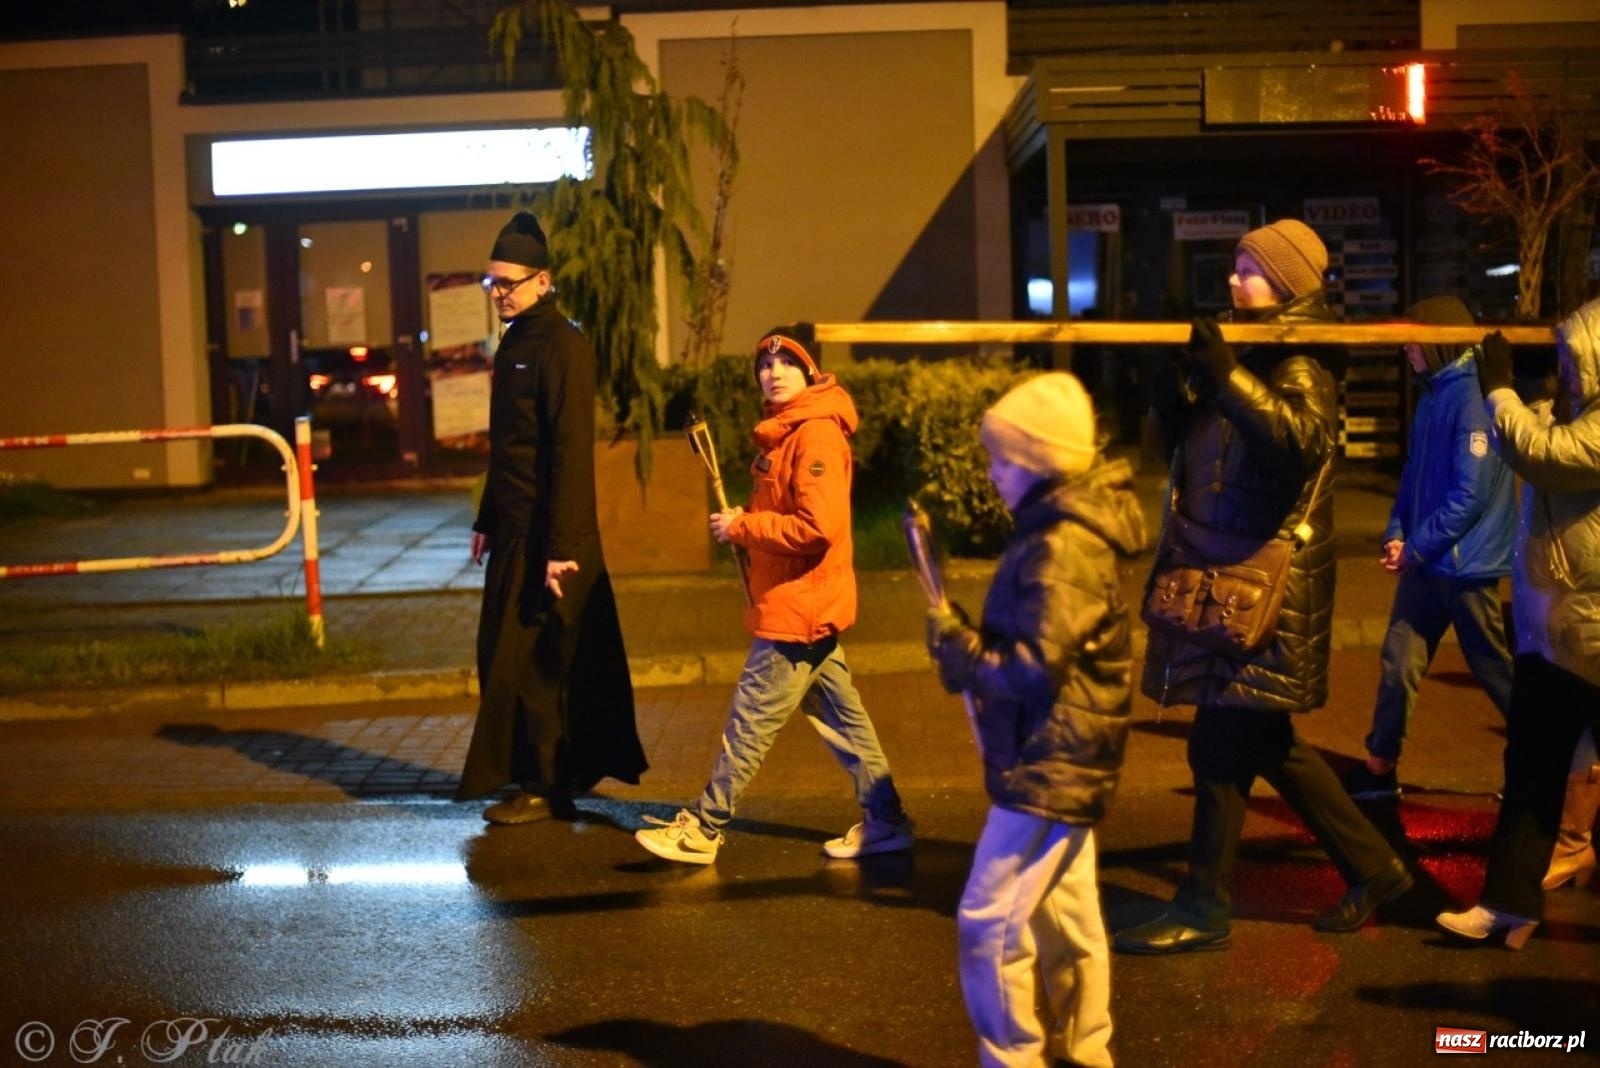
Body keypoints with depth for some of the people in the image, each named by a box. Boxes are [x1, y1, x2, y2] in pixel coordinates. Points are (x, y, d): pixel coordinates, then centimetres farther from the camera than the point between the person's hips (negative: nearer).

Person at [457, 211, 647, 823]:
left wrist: (560, 548, -24)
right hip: (515, 532, 10)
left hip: (548, 536, -10)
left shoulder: (562, 348, -15)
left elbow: (571, 452, -21)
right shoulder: (514, 344, 14)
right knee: (502, 654, 14)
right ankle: (570, 770, 24)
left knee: (529, 662, -4)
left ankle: (543, 787, 6)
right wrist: (487, 521, 21)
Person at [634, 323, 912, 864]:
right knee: (840, 715, 14)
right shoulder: (785, 431, 14)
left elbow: (817, 526, -26)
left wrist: (742, 527, -17)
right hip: (804, 609, 10)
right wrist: (744, 524, 6)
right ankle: (884, 820, 20)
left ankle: (701, 829, 6)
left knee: (750, 720, -2)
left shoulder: (815, 434, -17)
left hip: (797, 609, -10)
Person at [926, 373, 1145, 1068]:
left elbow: (1033, 668, -25)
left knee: (991, 922, -4)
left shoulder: (1062, 549, -21)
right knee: (1065, 917, 17)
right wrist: (971, 644, 2)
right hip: (1060, 765, 10)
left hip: (1048, 769, -10)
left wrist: (958, 646, -13)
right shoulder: (1059, 531, 11)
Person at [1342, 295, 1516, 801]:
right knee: (1399, 660, 7)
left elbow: (1471, 493, -21)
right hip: (1425, 560, 8)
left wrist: (1416, 548, -15)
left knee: (1494, 670, 6)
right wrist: (1396, 534, 3)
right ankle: (1379, 767, 16)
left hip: (1466, 564, -8)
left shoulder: (1474, 397, -18)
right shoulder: (1432, 395, 11)